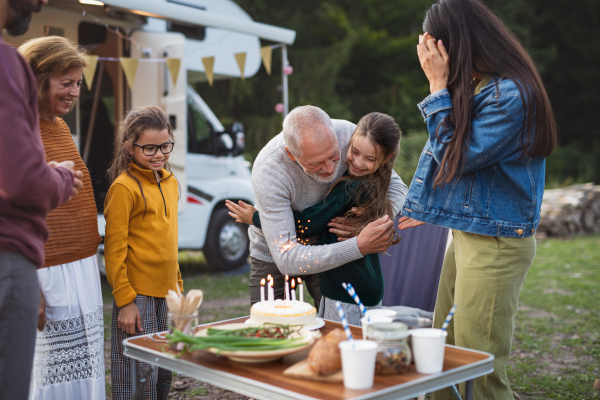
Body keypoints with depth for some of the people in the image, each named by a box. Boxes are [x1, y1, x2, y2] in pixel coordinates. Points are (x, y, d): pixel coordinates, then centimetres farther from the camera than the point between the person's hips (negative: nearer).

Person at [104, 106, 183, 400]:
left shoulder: (170, 182, 11)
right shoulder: (124, 187, -12)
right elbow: (114, 249, -13)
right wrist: (125, 301, -15)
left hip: (165, 292, 7)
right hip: (138, 294, -7)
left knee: (164, 371, 14)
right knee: (140, 375, -3)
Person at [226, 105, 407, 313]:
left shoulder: (348, 135, -28)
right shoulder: (268, 171, -37)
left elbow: (396, 186, -13)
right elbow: (286, 259, -40)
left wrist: (367, 224, -34)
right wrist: (360, 246, -46)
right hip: (274, 255, -2)